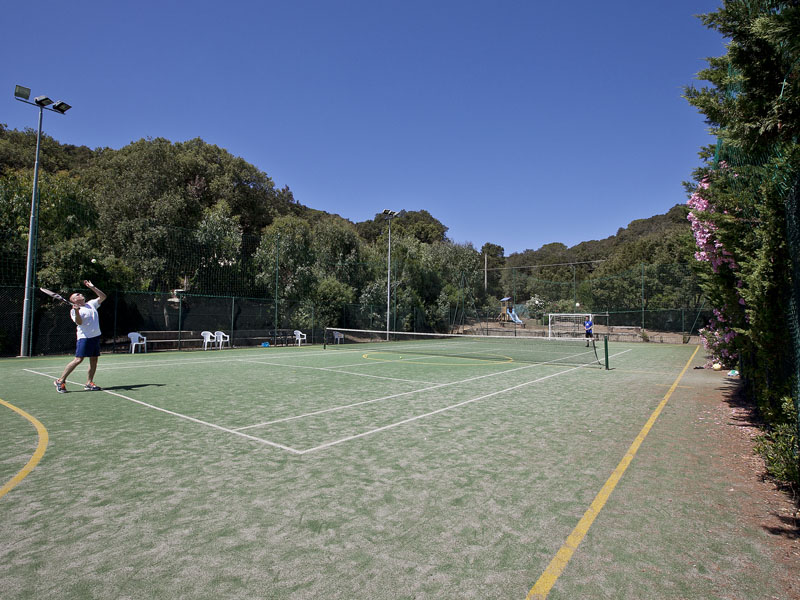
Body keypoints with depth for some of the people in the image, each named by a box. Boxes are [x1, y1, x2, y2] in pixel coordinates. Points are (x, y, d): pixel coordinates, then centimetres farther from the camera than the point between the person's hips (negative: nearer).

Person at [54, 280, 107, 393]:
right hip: (84, 337, -6)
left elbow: (102, 297, 24)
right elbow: (79, 322, -19)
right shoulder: (74, 310, -4)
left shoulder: (91, 304, 16)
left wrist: (92, 287, 16)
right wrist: (76, 311, -36)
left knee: (94, 360, 5)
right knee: (78, 360, -10)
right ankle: (60, 381, 2)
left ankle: (89, 383, 12)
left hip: (96, 336, 6)